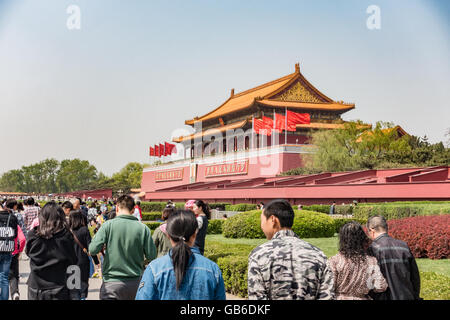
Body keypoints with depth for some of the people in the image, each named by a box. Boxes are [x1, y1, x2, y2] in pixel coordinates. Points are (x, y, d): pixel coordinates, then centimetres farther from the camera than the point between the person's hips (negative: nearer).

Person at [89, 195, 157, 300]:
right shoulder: (143, 228, -4)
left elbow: (93, 250, -11)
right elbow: (151, 256, -3)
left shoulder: (108, 225, -8)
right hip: (136, 282, 2)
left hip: (112, 283, -2)